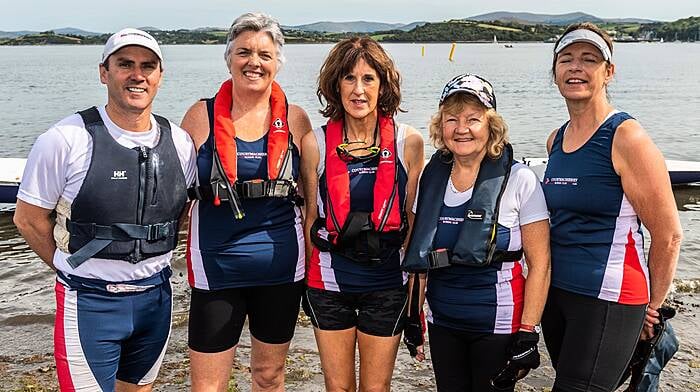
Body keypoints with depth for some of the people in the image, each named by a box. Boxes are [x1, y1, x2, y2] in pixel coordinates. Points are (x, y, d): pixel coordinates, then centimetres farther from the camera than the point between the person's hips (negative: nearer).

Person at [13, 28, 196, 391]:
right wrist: (75, 269, 2)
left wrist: (152, 264, 9)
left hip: (157, 295, 5)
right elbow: (29, 219, -5)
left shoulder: (179, 142, 0)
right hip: (90, 301, -4)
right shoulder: (65, 140, -14)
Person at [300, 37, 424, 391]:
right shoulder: (316, 143, -5)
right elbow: (311, 215, 3)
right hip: (329, 282, 0)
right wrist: (307, 275, 4)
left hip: (386, 283, 0)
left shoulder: (408, 142, -5)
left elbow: (413, 216, 2)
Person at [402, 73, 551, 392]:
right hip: (442, 323, 4)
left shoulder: (519, 180, -10)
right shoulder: (431, 178, 2)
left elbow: (539, 264, -9)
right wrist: (414, 318, 8)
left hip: (497, 324, -4)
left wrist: (528, 333, -12)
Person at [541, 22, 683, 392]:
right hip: (555, 292, 7)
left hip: (607, 299, -7)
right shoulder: (556, 140, 8)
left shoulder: (626, 137, -13)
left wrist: (651, 306, -1)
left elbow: (668, 234, -11)